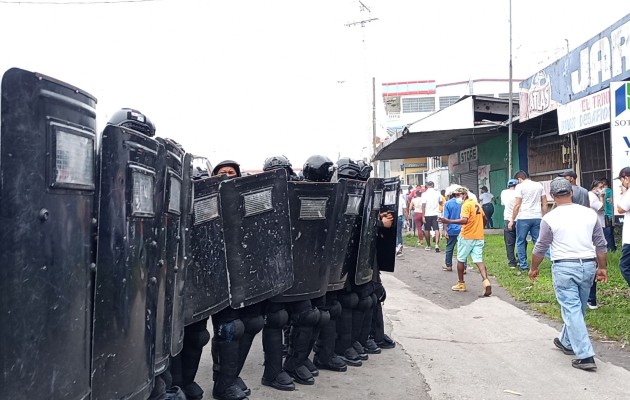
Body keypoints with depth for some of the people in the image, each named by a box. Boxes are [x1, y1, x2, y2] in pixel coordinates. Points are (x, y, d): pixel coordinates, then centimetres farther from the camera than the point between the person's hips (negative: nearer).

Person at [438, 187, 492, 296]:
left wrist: (449, 221, -29)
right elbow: (484, 219, 23)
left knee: (460, 259, 11)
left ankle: (461, 284, 19)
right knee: (479, 260, 0)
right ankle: (485, 281, -22)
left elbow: (464, 220, -25)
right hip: (479, 237, 7)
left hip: (467, 237, -7)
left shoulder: (466, 205, -12)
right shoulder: (477, 204, 14)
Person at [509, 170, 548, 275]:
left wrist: (512, 220, -2)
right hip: (537, 217, 4)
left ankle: (523, 266, 4)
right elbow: (544, 203, 11)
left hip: (524, 218, -4)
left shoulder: (520, 186, -3)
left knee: (521, 242, 6)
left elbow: (517, 205, -8)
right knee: (537, 242, 8)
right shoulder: (539, 185, 12)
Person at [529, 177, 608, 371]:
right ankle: (567, 342, 37)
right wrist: (602, 268, 19)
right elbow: (600, 244, 8)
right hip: (588, 266, 5)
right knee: (578, 308, 19)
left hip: (564, 267, -5)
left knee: (571, 309, -1)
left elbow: (540, 248, -2)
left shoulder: (550, 218, -9)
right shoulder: (590, 213, 3)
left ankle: (585, 356, -6)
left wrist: (534, 268, 13)